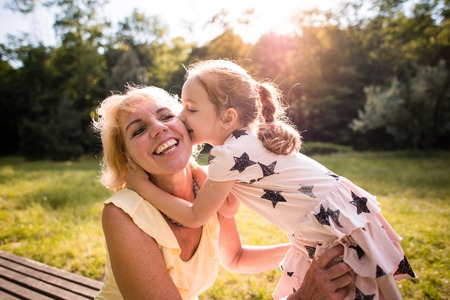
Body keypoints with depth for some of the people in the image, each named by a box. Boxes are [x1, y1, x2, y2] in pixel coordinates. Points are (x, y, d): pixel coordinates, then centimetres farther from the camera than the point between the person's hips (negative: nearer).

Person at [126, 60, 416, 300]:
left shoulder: (230, 154, -24)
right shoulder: (243, 141, 4)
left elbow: (195, 217, -12)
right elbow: (228, 208, 10)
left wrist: (141, 184, -7)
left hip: (345, 231, -9)